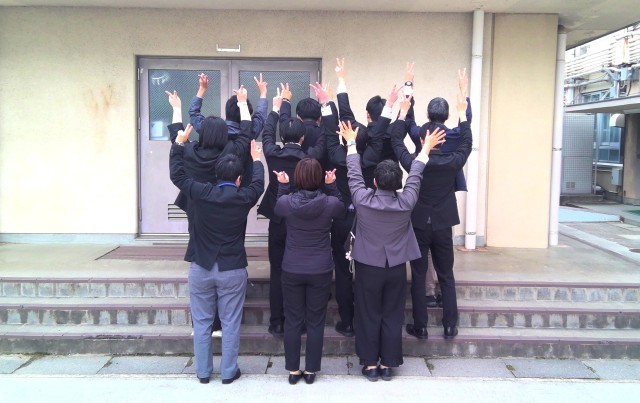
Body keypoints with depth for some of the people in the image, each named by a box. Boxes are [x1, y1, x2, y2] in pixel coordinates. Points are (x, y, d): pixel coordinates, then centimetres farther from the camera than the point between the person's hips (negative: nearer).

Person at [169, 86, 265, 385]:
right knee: (230, 323, 8)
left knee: (201, 322, 12)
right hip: (232, 270, -1)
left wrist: (179, 142, 15)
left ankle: (203, 372, 20)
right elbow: (258, 183, 10)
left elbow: (177, 174, 6)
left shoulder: (199, 193, -8)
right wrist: (257, 159, 25)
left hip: (201, 268, 2)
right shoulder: (243, 198, -10)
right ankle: (228, 372, 16)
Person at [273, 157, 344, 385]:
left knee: (292, 321, 12)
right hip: (320, 271, 0)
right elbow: (341, 208, 12)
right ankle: (311, 371, 20)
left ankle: (293, 370, 22)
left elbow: (277, 210, 12)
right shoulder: (330, 203, -13)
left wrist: (282, 186, 15)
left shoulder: (286, 202, -13)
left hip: (292, 270, 0)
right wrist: (332, 186, 8)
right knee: (315, 322, 11)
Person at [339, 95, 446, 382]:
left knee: (368, 316, 10)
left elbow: (354, 175, -4)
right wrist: (425, 149, 11)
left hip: (368, 267, -1)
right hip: (396, 268, 1)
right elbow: (414, 177, -2)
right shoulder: (406, 203, -15)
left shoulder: (363, 200, -18)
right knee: (392, 316, 11)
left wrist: (352, 144, 7)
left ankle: (370, 364, 18)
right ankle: (387, 364, 20)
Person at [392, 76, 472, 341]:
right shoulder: (452, 163, -9)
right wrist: (462, 112, 14)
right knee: (446, 277, 11)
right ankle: (450, 327, 15)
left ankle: (420, 327, 12)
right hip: (443, 227, 1)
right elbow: (466, 143, 8)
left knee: (418, 277, 7)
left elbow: (396, 141, 3)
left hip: (418, 226, -1)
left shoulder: (413, 162, -12)